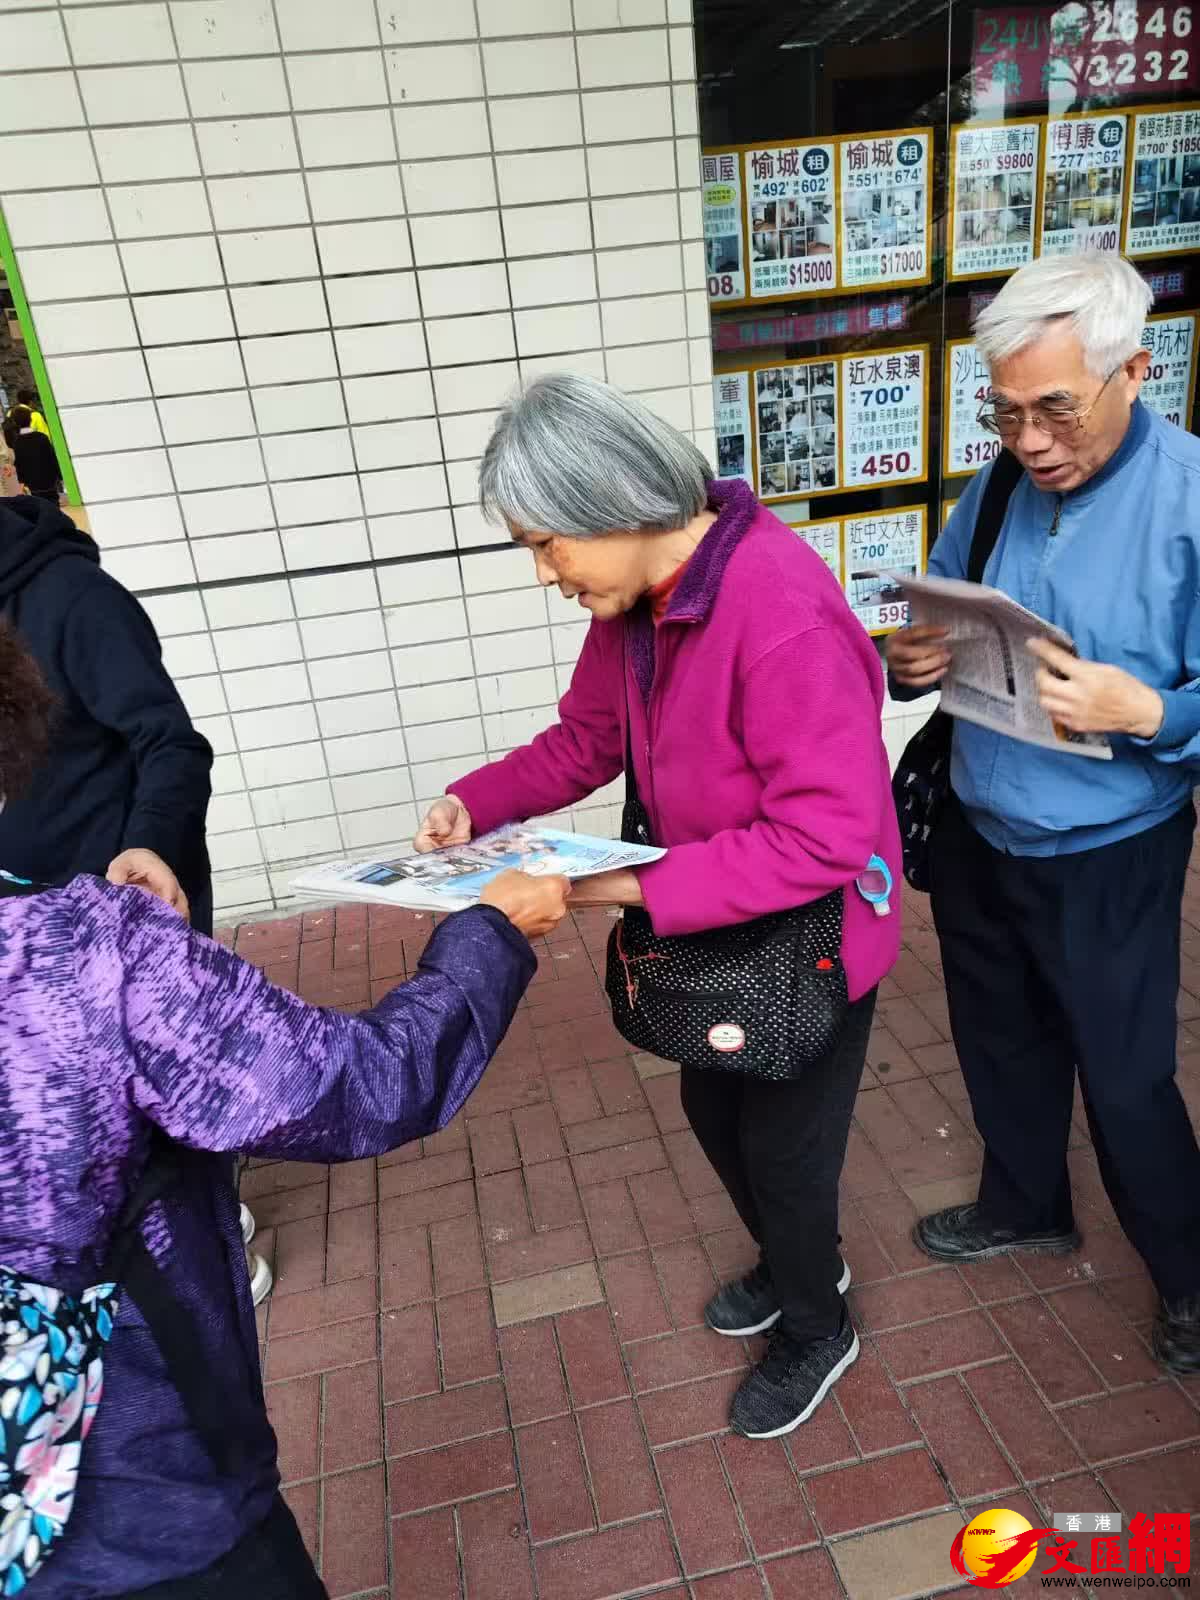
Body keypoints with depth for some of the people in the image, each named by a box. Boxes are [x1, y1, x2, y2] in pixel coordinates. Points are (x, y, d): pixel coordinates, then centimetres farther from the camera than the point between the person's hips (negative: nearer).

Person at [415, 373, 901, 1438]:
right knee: (715, 1117, 26)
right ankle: (793, 1264, 57)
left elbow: (826, 835, -33)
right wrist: (476, 805, -9)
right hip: (710, 925, 8)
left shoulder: (781, 610, -32)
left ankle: (817, 1331, 46)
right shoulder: (634, 599, -6)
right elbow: (584, 739, 6)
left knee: (784, 1151, 13)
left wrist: (631, 886, -32)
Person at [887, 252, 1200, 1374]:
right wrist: (911, 661, -15)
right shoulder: (995, 490, -3)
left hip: (1107, 858, -5)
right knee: (1000, 1043, 23)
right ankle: (1025, 1206, 50)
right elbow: (938, 630, 6)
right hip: (976, 837, 5)